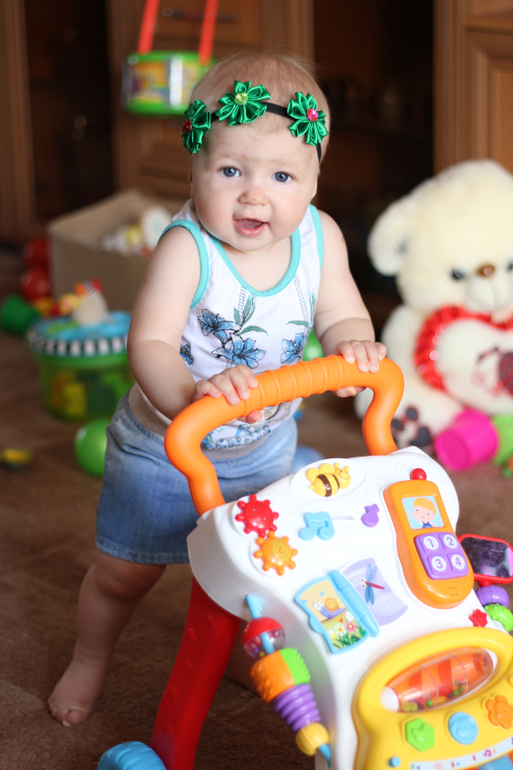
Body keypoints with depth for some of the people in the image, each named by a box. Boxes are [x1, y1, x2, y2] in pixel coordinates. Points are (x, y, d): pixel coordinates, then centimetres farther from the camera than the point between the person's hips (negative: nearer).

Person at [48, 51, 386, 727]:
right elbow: (149, 344, -40)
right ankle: (90, 659, 42)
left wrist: (353, 344, -33)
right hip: (165, 445, -4)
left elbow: (340, 313, -8)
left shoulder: (320, 237, -18)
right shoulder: (186, 248, -33)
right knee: (124, 572, 12)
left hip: (264, 447, 4)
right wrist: (190, 392, -61)